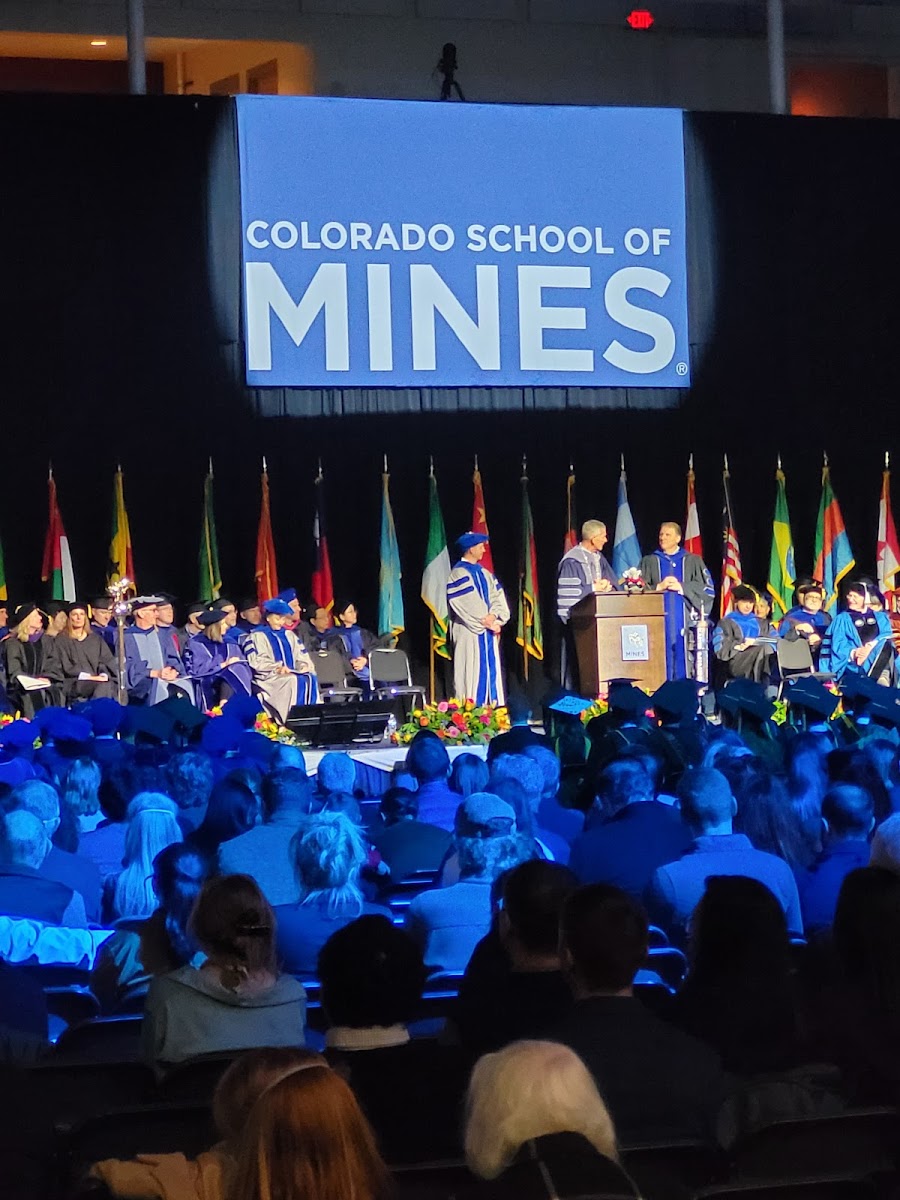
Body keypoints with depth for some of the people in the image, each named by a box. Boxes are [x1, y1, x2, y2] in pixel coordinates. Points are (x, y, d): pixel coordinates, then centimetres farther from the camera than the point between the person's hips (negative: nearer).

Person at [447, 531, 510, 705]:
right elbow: (466, 606, -16)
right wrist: (487, 623, -12)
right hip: (470, 634, -8)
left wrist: (493, 615, -12)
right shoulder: (459, 574, -9)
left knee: (492, 671, 7)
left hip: (489, 633, 8)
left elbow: (497, 596, 8)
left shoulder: (484, 573, 16)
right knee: (474, 673, -7)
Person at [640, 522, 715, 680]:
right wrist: (658, 587, -10)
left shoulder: (693, 561, 11)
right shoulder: (649, 562, 14)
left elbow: (708, 589, 2)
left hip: (684, 623, 0)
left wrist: (682, 587, -9)